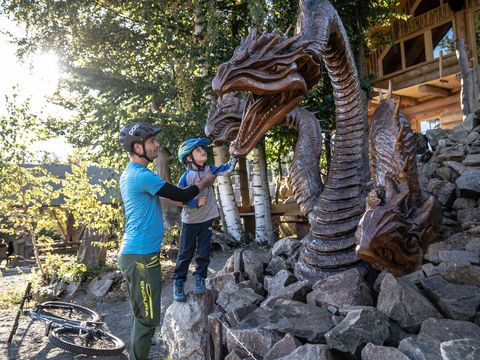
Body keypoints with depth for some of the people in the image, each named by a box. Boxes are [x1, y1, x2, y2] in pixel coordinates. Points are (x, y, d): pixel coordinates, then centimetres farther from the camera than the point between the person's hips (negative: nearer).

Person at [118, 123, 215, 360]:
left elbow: (170, 193, 18)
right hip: (141, 257, -10)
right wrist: (203, 183, 5)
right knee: (148, 320, 1)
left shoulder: (131, 174, 13)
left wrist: (196, 187, 15)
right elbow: (180, 195, -12)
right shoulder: (141, 175, -19)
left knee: (141, 317, 18)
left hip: (135, 254, 10)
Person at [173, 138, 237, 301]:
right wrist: (195, 203, -19)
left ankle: (200, 279, 21)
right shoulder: (186, 177, -14)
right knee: (185, 253, 4)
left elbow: (227, 168, -1)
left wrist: (235, 154, -12)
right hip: (190, 220, -3)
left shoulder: (209, 169, 0)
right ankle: (178, 283, 16)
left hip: (207, 219, 4)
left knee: (204, 251, 7)